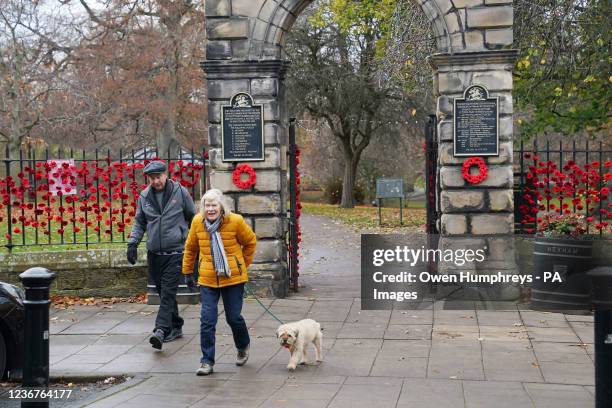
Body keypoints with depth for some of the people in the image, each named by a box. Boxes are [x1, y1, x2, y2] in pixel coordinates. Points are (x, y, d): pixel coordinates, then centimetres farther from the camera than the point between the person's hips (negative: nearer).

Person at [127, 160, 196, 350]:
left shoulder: (180, 192, -2)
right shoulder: (144, 196, 7)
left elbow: (193, 218, 7)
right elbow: (139, 222, 16)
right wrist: (132, 242, 2)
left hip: (175, 251, -4)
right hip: (154, 252, 4)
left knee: (168, 292, -13)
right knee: (163, 292, 11)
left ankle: (161, 330, -20)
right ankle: (175, 327, 23)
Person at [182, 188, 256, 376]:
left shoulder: (235, 221, -10)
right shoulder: (197, 222, -3)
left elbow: (250, 242, 7)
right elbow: (190, 248, 12)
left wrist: (243, 264, 12)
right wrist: (187, 271, 17)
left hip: (233, 278, -2)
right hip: (208, 279, 2)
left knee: (234, 317, 5)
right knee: (207, 320, -6)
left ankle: (243, 346, 36)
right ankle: (207, 361, 5)